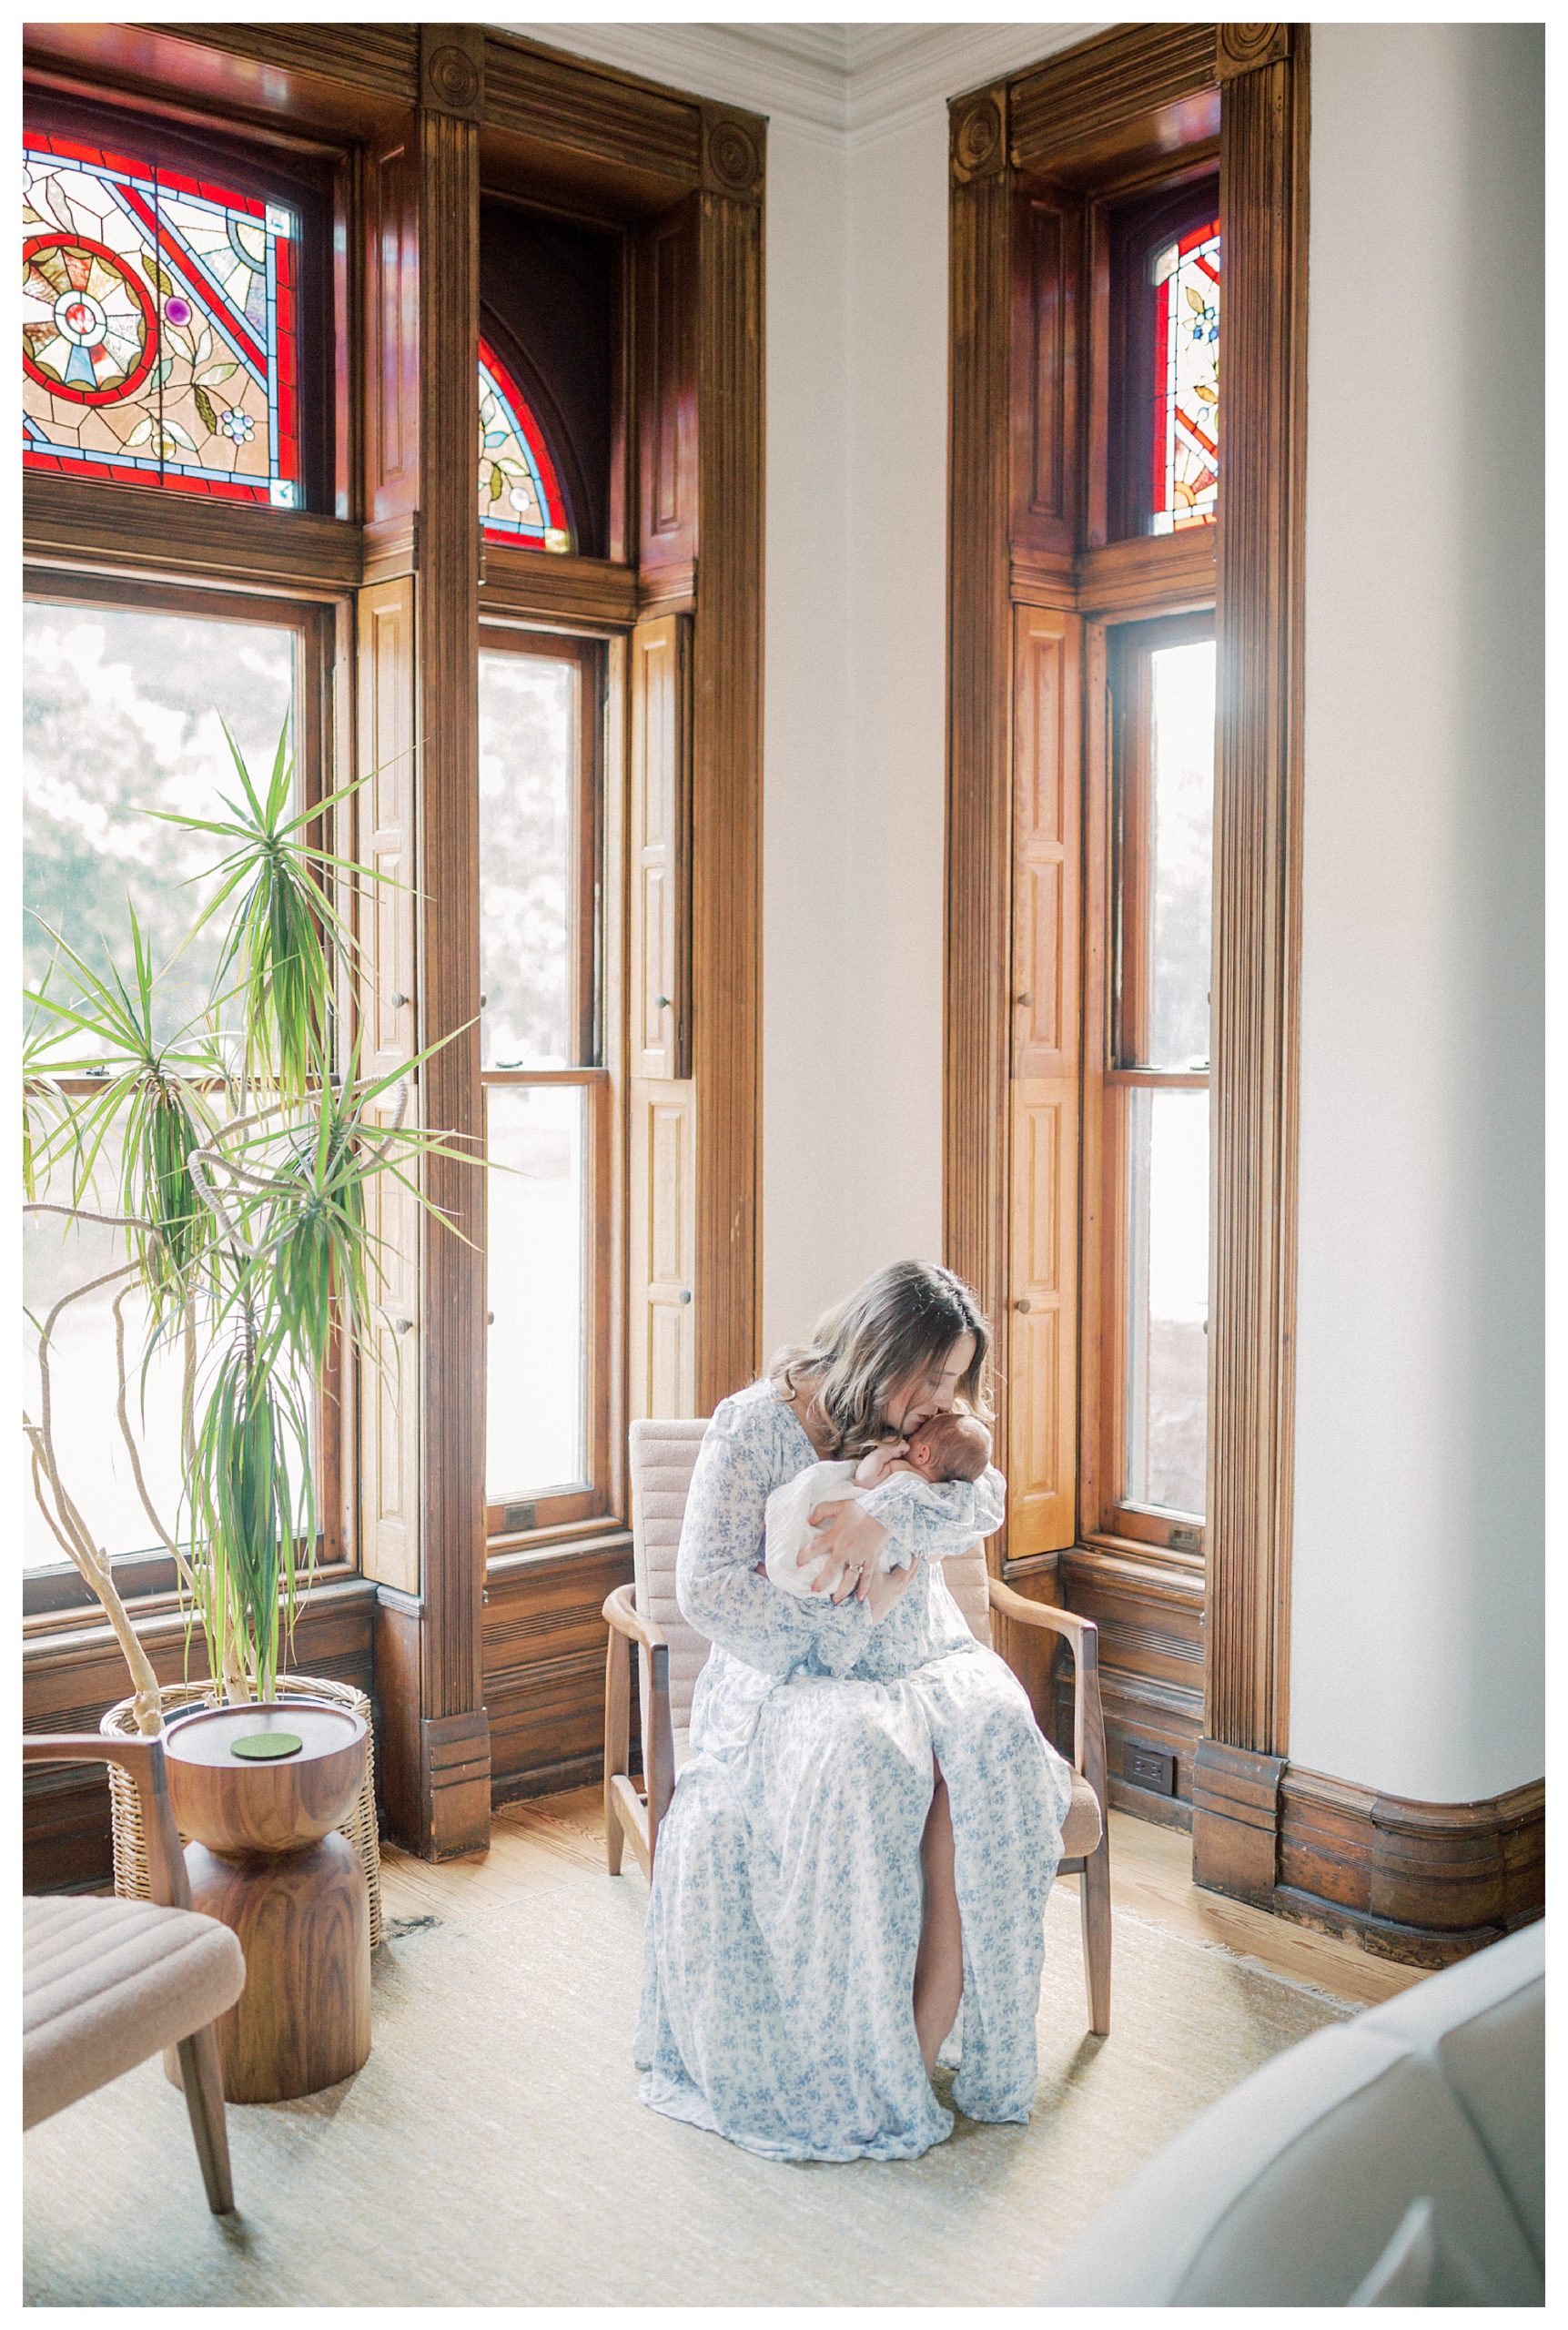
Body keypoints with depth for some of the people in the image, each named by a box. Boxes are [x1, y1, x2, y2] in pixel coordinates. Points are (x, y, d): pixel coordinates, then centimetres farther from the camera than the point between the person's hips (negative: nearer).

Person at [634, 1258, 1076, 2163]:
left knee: (989, 1735, -30)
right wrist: (851, 1610, -15)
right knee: (864, 1758, -36)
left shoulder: (923, 1426, 8)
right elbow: (707, 1586, -12)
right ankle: (877, 2079, -25)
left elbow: (984, 1498, -11)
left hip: (923, 1664, 4)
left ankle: (923, 2045, -26)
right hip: (792, 1680, -4)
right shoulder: (755, 1426, -7)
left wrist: (887, 1513, -28)